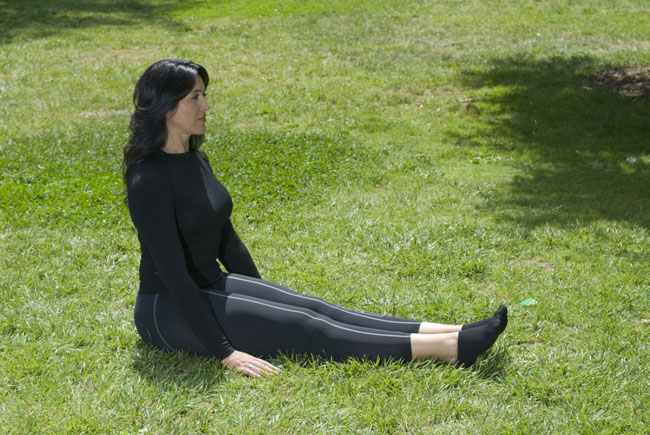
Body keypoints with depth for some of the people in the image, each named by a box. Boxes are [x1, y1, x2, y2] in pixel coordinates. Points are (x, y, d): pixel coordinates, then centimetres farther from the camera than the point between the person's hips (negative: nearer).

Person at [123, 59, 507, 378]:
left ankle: (451, 337, -17)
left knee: (314, 308, -7)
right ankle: (447, 349, -25)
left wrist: (265, 301, 17)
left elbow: (226, 240, 15)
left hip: (210, 288, 9)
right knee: (301, 327, -18)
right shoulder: (149, 180, -22)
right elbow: (172, 272, -24)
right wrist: (223, 351, -25)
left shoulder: (194, 160, 7)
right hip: (170, 311, -8)